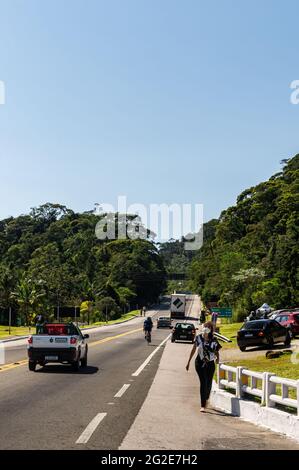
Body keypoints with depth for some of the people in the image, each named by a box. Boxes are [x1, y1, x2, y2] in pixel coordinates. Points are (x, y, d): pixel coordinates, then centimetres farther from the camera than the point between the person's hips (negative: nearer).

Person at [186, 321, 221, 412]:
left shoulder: (213, 340, -3)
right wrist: (188, 362, 9)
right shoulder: (199, 338, -3)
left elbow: (217, 351, 6)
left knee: (209, 383, 9)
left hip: (210, 364, 2)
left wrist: (217, 358, -13)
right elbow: (193, 350, 6)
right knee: (203, 382, -11)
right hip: (200, 363, -2)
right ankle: (203, 405, -8)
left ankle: (206, 399, 39)